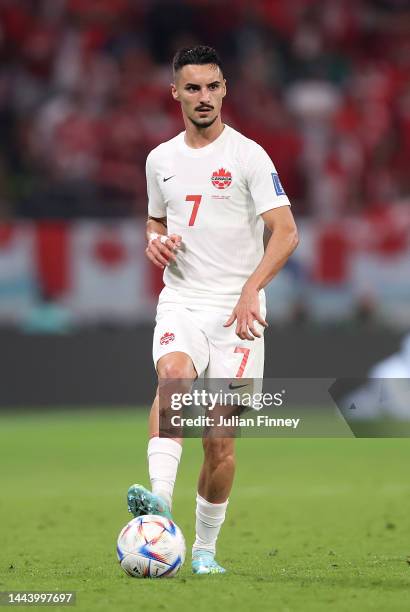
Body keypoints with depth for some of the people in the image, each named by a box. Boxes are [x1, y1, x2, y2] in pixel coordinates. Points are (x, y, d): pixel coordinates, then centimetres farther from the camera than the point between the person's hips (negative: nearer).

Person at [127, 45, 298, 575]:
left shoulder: (248, 156, -3)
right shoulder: (161, 159, 11)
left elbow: (285, 233, -10)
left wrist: (250, 291, -23)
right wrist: (155, 241, 2)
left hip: (235, 309, -2)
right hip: (180, 301, 2)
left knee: (221, 439, -2)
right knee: (173, 375, -31)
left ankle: (205, 548, 15)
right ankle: (159, 498, -47)